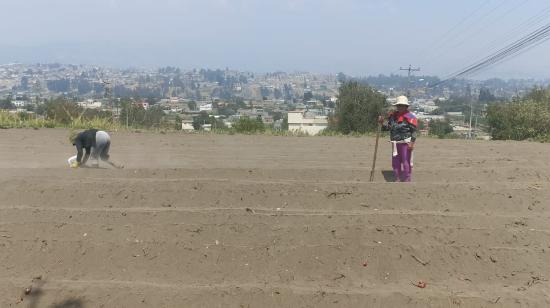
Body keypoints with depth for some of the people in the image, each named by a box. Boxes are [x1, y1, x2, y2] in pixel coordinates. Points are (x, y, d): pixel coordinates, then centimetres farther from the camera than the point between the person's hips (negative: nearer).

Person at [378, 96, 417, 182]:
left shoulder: (410, 117, -9)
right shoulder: (393, 115, 9)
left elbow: (414, 131, -11)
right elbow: (387, 127, 15)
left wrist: (412, 143, -17)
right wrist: (382, 123, -3)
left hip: (405, 143, -7)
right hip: (395, 143, 7)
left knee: (406, 162, -1)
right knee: (395, 162, 11)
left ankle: (407, 180, 8)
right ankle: (397, 179, 22)